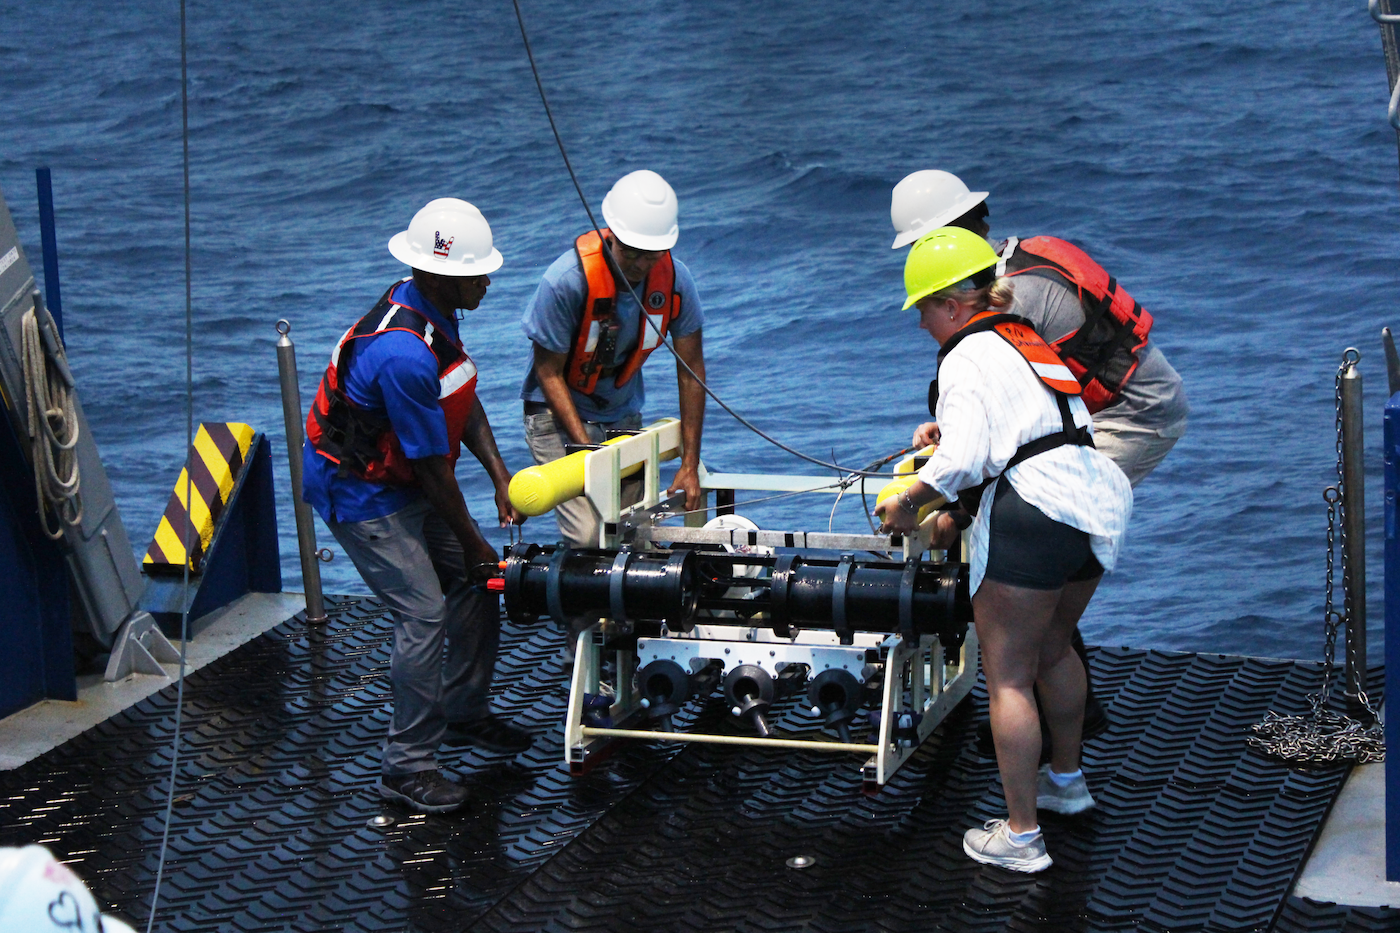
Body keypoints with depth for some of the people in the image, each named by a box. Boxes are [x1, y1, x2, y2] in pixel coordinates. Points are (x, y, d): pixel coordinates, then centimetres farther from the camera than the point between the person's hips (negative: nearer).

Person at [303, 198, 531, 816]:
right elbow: (433, 466, -24)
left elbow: (462, 397, 10)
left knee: (475, 586, 12)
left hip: (404, 482, 10)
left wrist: (499, 474, 0)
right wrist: (472, 542, -12)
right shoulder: (402, 355, -33)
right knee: (424, 615, -12)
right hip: (360, 494, -10)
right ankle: (407, 766, -1)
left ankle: (465, 713, 31)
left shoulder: (431, 307, -2)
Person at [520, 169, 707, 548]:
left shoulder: (674, 278, -13)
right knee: (590, 537, -19)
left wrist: (690, 464, -5)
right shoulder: (567, 280, -25)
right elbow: (549, 372, -15)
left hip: (624, 416, 4)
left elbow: (691, 370, -5)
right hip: (560, 416, -4)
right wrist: (587, 450, -22)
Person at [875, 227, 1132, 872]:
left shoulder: (966, 357, -6)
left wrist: (907, 503, -2)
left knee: (1007, 676, 0)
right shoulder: (1029, 342, 22)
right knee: (1052, 650, 29)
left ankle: (1021, 837, 2)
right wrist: (958, 516, 27)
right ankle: (1066, 779, 47)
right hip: (1097, 504, 9)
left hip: (1031, 517, -9)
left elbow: (963, 460, -18)